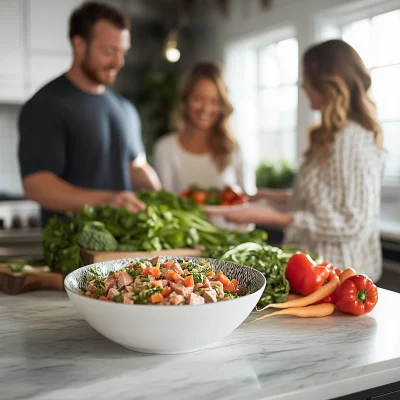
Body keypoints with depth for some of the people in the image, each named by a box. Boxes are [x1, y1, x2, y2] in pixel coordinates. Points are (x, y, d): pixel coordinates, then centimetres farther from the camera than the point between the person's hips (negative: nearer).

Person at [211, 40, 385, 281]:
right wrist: (284, 198, 16)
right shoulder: (335, 135, 11)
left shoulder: (352, 139, -17)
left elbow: (354, 223, -20)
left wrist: (276, 218, -21)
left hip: (337, 274, -8)